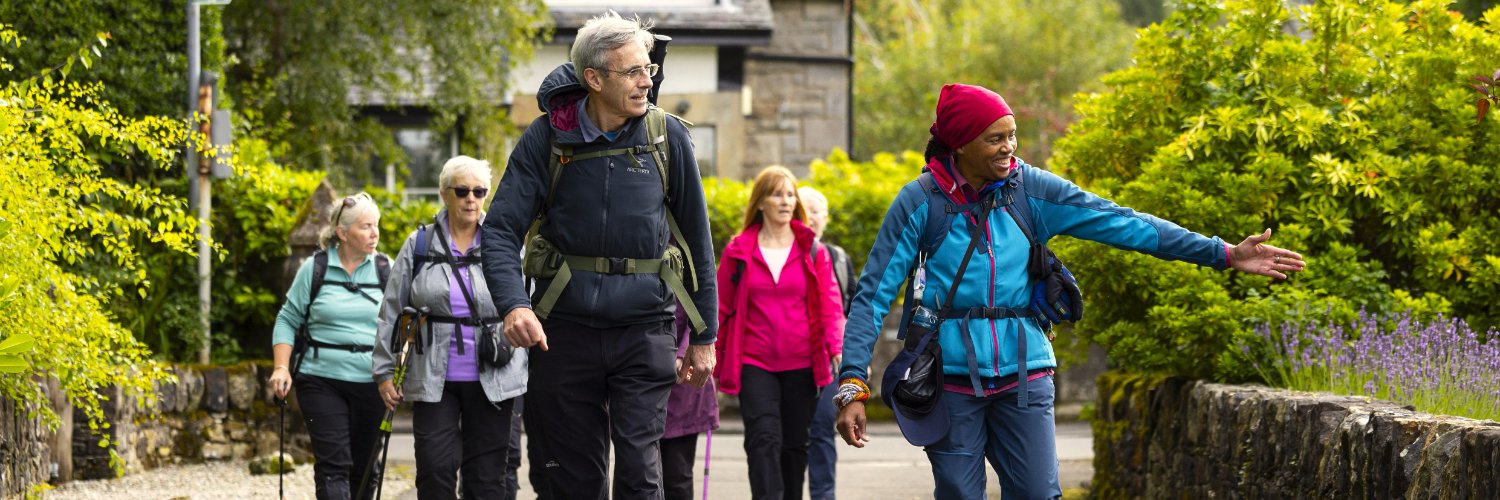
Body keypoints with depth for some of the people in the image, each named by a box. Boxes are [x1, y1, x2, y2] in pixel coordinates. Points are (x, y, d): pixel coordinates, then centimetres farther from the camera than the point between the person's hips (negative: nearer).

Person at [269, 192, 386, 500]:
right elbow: (288, 320, 7)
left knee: (362, 468, 8)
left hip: (370, 383, 2)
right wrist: (281, 367, -5)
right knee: (333, 465, -12)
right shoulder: (315, 269, 2)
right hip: (322, 380, -2)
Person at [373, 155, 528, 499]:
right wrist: (385, 371, 5)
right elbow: (391, 313, 8)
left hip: (491, 381, 0)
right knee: (435, 471, -5)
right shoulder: (419, 246, 4)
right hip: (434, 380, 0)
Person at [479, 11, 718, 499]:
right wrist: (513, 304, -25)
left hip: (643, 330, 0)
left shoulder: (669, 138, -1)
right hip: (565, 328, 1)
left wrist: (703, 335, 9)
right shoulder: (546, 139, -4)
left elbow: (696, 238, 7)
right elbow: (500, 230, -7)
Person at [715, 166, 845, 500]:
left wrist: (838, 347, -12)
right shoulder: (738, 252, 3)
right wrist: (717, 363, 6)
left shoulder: (811, 250, 5)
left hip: (801, 364, 2)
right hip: (755, 363, -2)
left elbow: (830, 303, 3)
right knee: (764, 440, -14)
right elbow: (722, 309, 8)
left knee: (795, 445, 10)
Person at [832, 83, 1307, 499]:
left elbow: (1122, 223, -1)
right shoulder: (921, 201, -6)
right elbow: (874, 294, -6)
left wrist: (1225, 253, -6)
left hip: (1022, 375, 2)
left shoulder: (1031, 189, 1)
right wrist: (853, 386, -15)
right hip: (951, 380, -2)